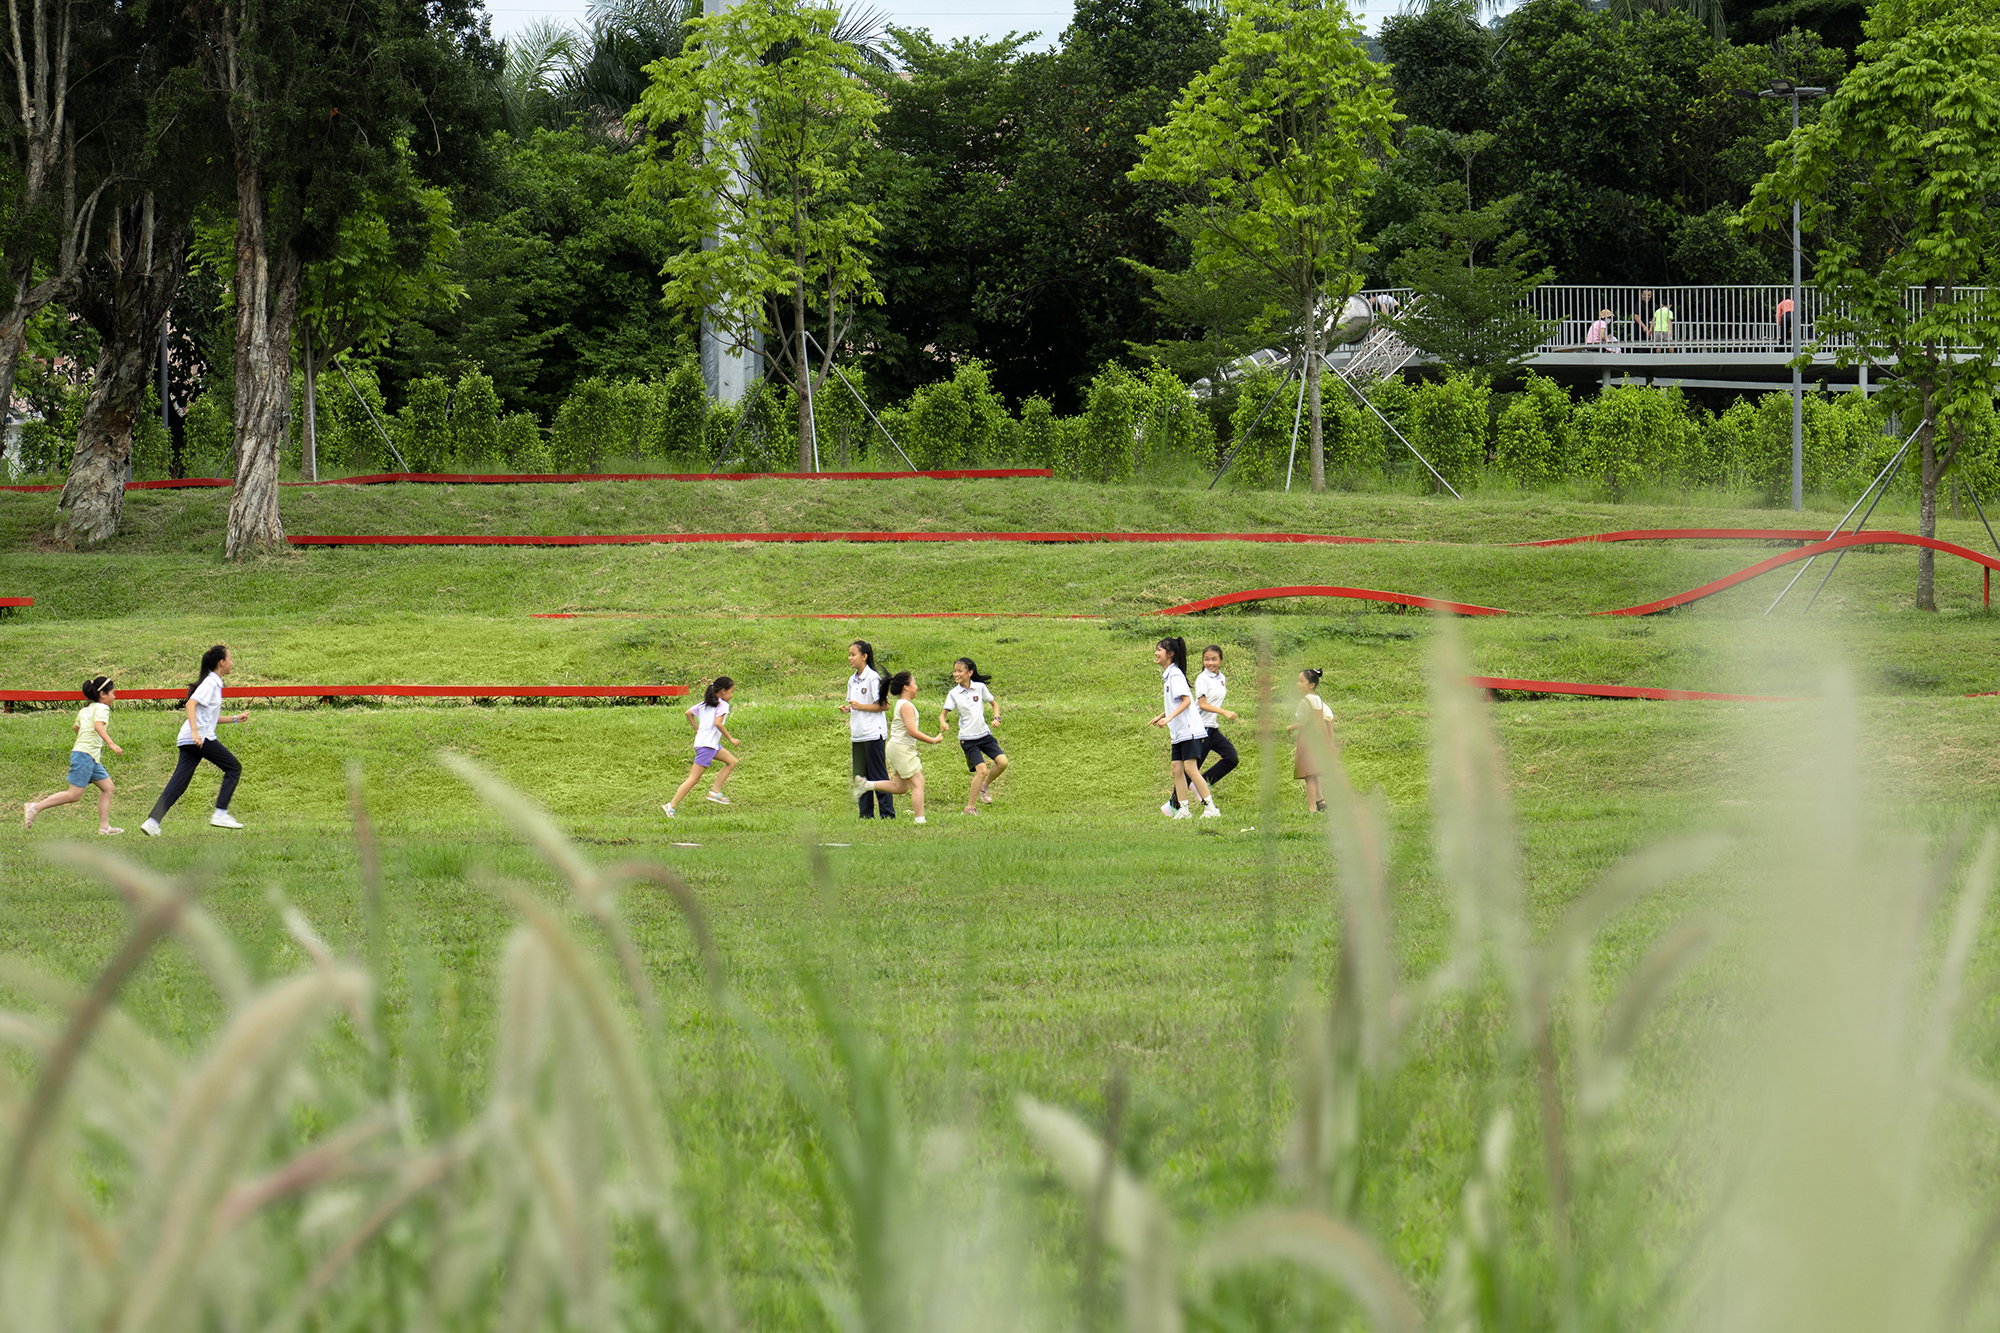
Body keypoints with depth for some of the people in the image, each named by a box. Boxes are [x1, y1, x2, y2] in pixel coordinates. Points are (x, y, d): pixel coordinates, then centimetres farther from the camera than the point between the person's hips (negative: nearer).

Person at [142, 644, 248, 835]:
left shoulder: (214, 683, 22)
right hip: (202, 737, -9)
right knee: (234, 768, 1)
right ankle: (220, 814, -2)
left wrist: (235, 719, 25)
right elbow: (191, 703, -21)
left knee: (178, 784, 3)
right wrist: (195, 732, -29)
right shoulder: (210, 683, -7)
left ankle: (152, 822, -4)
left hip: (188, 740, 9)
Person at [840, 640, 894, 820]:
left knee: (878, 774, -6)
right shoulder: (852, 680, 13)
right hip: (858, 735, 8)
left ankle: (888, 813, -2)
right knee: (860, 776, 8)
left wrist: (860, 706, -17)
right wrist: (847, 708, 2)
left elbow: (884, 705, -14)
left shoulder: (873, 678, -11)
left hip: (873, 733, -8)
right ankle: (866, 814, 13)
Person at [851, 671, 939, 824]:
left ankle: (866, 784, 14)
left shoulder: (900, 704, 16)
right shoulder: (906, 706, -15)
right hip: (902, 748, -10)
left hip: (896, 748, 10)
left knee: (901, 787, 15)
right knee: (918, 783, -10)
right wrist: (933, 741, -13)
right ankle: (920, 820, -14)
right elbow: (912, 731, -21)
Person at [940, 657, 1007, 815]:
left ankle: (985, 786, 15)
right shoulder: (954, 694, -2)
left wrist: (996, 717, -4)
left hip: (985, 734, 3)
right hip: (968, 738, -3)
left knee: (1002, 762, -12)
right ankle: (970, 808, -8)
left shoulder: (980, 687, 2)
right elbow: (943, 714, -2)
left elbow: (994, 703, 15)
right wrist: (942, 723, -24)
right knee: (981, 770, -16)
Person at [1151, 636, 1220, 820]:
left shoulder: (1175, 675, -13)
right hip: (1178, 732, 10)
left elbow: (1186, 700, -21)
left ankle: (1210, 809, -11)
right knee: (1176, 768, 5)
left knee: (1190, 768, -13)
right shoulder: (1168, 675, 16)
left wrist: (1169, 718, -27)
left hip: (1189, 729, -10)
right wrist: (1161, 717, 28)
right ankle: (1183, 810, 7)